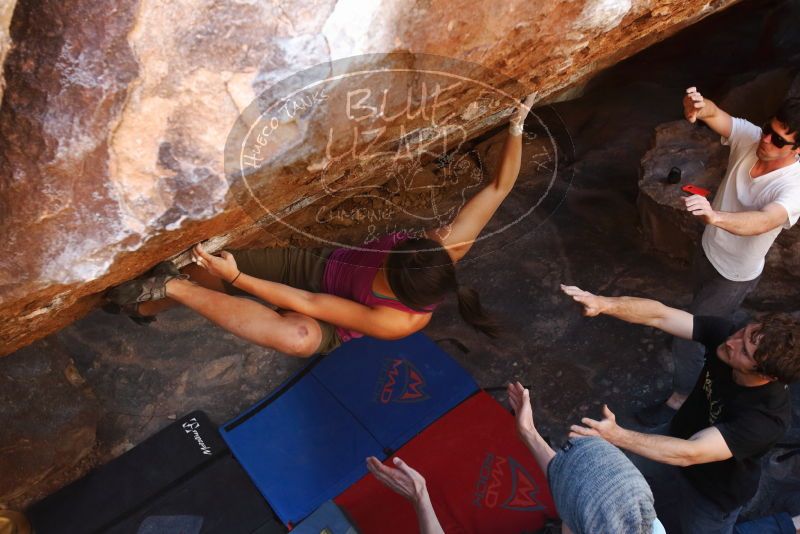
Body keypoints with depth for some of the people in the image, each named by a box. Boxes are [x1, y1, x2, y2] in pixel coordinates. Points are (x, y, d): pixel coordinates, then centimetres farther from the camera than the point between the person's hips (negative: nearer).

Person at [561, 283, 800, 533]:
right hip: (679, 436, 5)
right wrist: (603, 304, -50)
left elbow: (688, 453, -43)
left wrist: (616, 436, -50)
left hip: (714, 493, -5)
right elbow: (659, 315, -33)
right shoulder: (725, 333, -29)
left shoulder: (769, 416, -41)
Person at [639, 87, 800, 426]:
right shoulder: (751, 138, -20)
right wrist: (697, 107, -55)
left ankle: (681, 398, 28)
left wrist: (714, 217, -73)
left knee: (687, 336, 3)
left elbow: (763, 221, -54)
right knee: (707, 312, 34)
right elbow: (713, 113, -30)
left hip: (735, 275, -6)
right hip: (708, 250, 7)